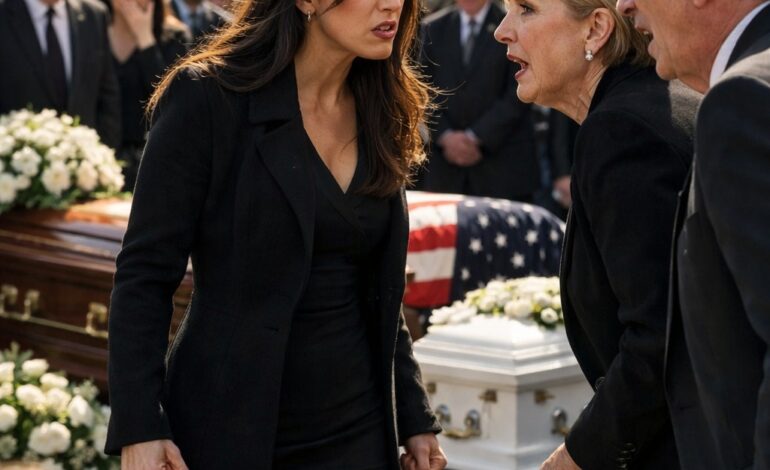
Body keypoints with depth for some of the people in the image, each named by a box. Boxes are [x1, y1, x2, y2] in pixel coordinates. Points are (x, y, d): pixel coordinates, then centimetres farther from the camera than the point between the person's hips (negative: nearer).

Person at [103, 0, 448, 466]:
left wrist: (414, 418, 14)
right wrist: (139, 428, -17)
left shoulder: (382, 116, 8)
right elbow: (145, 273, -11)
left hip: (357, 430, 5)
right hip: (230, 428, -5)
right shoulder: (207, 99, -9)